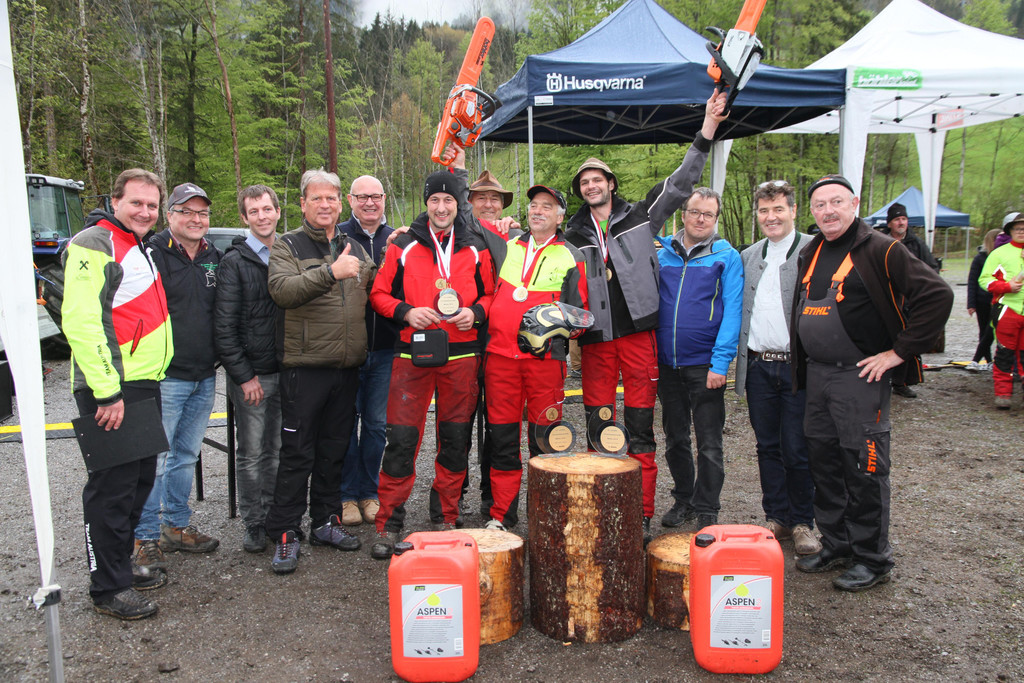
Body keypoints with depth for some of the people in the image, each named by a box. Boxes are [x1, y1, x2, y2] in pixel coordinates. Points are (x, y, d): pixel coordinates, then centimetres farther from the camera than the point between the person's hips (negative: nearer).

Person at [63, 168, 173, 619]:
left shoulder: (140, 248, 19)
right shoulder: (94, 244, -12)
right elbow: (81, 321, -22)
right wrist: (107, 391, -24)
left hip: (143, 386, 10)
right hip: (111, 391, -10)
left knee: (139, 480, 17)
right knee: (111, 488, -2)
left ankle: (122, 566, 31)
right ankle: (108, 588, 10)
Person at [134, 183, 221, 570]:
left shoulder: (214, 258, 13)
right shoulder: (152, 255, -8)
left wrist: (218, 360, 15)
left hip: (204, 378, 7)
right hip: (165, 378, -6)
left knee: (186, 456, 16)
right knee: (154, 459, -2)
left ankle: (177, 526, 29)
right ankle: (146, 538, 11)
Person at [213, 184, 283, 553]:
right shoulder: (234, 262, -4)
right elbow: (224, 326, -7)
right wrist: (244, 375, -12)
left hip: (286, 370, 4)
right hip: (251, 374, -4)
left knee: (277, 450, 12)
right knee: (251, 453, 4)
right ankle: (253, 525, 17)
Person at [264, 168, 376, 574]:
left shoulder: (354, 248, 16)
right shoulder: (288, 246, -1)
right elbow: (282, 290, -20)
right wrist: (331, 272, -30)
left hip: (347, 367, 5)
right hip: (305, 367, -5)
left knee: (335, 449, 13)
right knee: (297, 453, -1)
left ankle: (326, 522, 26)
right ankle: (285, 534, 8)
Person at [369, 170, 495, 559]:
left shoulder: (475, 249, 9)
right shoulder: (403, 246, 6)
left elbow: (491, 293, 15)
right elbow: (379, 294, 8)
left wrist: (475, 312, -5)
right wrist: (406, 311, -10)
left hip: (461, 354, 2)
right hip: (413, 352, -1)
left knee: (455, 439, 8)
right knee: (401, 439, -3)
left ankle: (446, 518, 23)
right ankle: (388, 525, 8)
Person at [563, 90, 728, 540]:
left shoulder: (640, 217, 8)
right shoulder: (574, 236, 15)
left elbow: (680, 183, 5)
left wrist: (707, 130, -1)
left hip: (637, 333, -2)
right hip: (595, 339, 2)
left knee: (640, 430, 1)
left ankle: (642, 513, 8)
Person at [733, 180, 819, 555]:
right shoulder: (748, 256, 14)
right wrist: (737, 358, 8)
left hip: (798, 367, -5)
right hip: (758, 366, 5)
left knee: (797, 450, 1)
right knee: (768, 446, 12)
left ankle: (802, 522, 18)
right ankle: (776, 517, 25)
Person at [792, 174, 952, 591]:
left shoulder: (880, 250, -10)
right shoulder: (810, 254, 12)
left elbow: (937, 295, -16)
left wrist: (899, 352, -15)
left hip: (860, 376, -7)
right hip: (816, 376, 7)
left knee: (864, 467, -1)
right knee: (823, 462, 13)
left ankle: (872, 559, 13)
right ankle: (836, 545, 28)